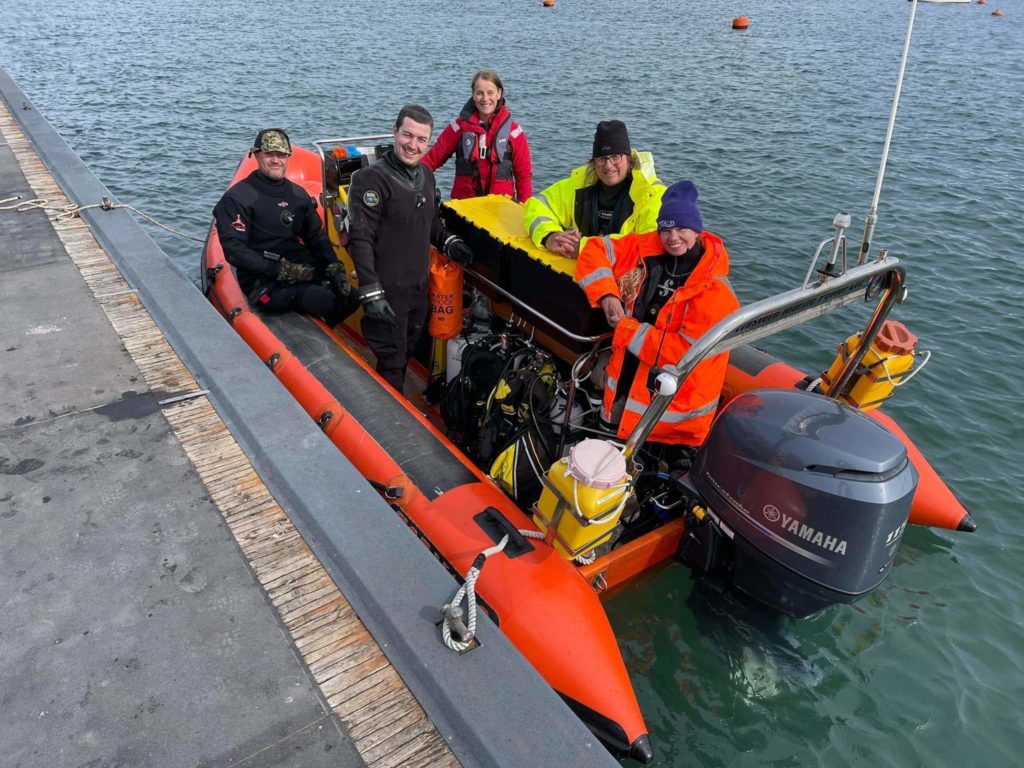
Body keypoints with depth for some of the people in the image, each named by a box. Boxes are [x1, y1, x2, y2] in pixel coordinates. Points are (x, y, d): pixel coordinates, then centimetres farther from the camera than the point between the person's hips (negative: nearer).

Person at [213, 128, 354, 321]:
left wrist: (334, 267, -4)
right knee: (322, 300, -29)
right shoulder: (237, 198, -5)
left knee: (348, 296, -14)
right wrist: (281, 270, -20)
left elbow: (317, 237, 16)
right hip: (262, 281, -6)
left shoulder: (298, 194, 14)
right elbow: (234, 251, -13)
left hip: (303, 269, 7)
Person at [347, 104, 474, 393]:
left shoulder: (426, 174, 6)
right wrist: (371, 293, -25)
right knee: (391, 363, 4)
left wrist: (449, 244, 1)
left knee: (406, 353, 22)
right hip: (388, 291, -8)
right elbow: (360, 239, -21)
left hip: (420, 286, 8)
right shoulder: (371, 179, -18)